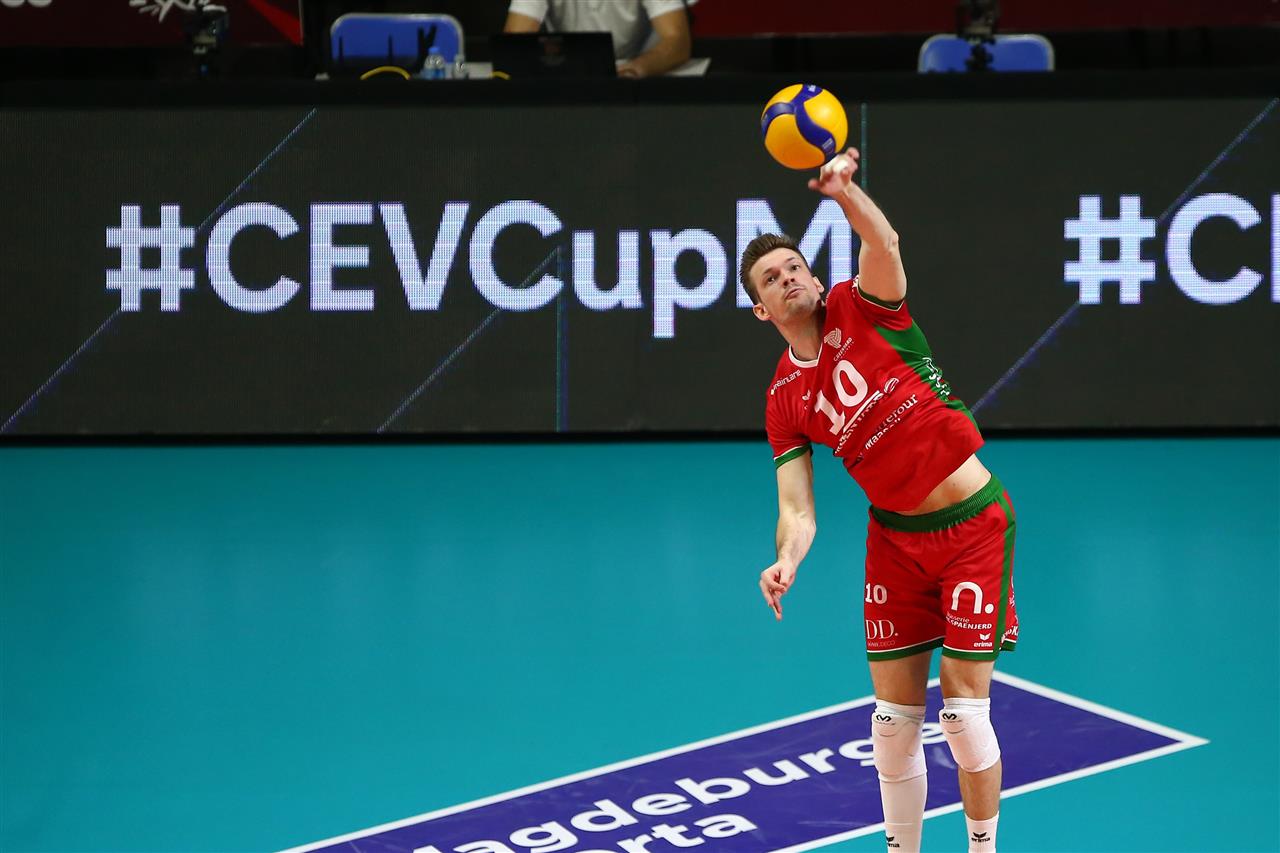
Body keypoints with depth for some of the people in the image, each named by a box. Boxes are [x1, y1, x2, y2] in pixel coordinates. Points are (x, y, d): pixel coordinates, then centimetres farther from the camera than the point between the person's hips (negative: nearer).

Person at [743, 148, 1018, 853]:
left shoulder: (861, 307, -6)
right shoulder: (783, 402, 1)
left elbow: (884, 244, -29)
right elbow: (797, 509, -4)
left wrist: (846, 190, -47)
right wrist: (786, 563, -25)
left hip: (973, 522, -4)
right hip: (894, 536, 4)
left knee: (963, 703, -7)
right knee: (894, 716, 5)